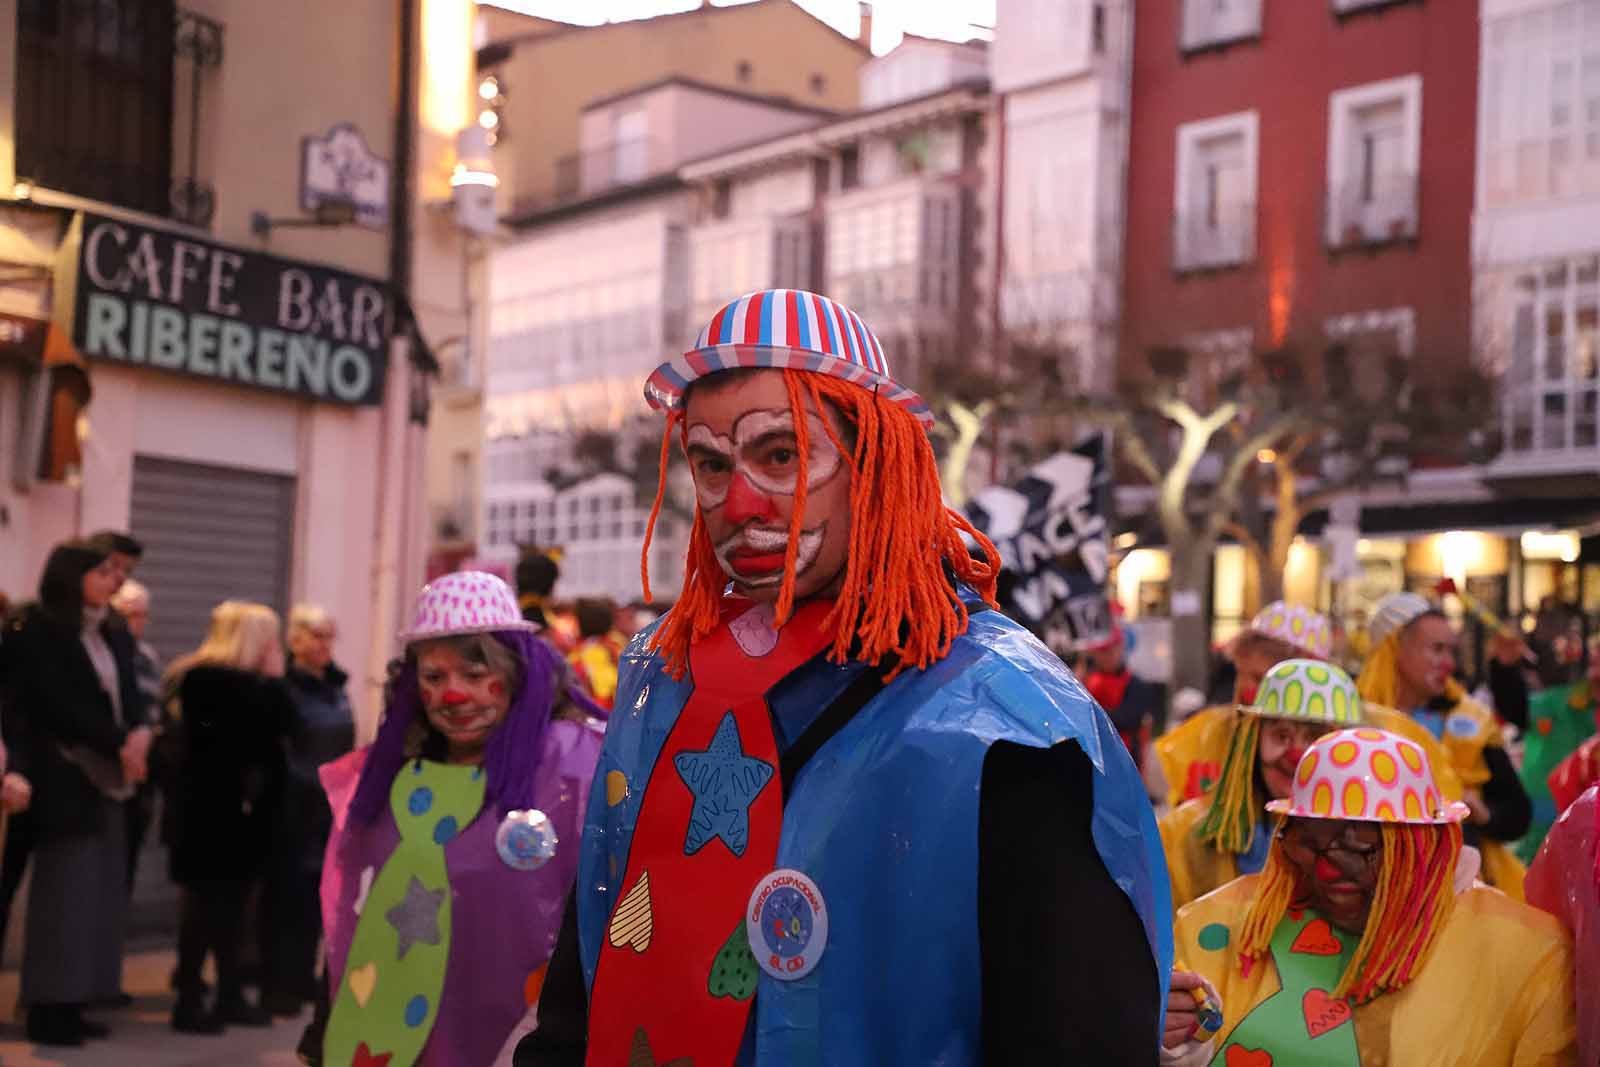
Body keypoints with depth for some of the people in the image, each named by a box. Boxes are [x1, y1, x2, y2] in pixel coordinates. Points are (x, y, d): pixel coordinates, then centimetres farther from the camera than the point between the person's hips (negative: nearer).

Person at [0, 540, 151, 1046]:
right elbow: (60, 705, -14)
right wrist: (118, 746, -14)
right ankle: (48, 1006, -1)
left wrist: (138, 737, -12)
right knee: (64, 888, -7)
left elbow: (130, 696, 9)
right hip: (64, 777, -7)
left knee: (100, 887, 5)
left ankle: (71, 1001, 9)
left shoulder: (112, 636, 15)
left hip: (109, 775, 7)